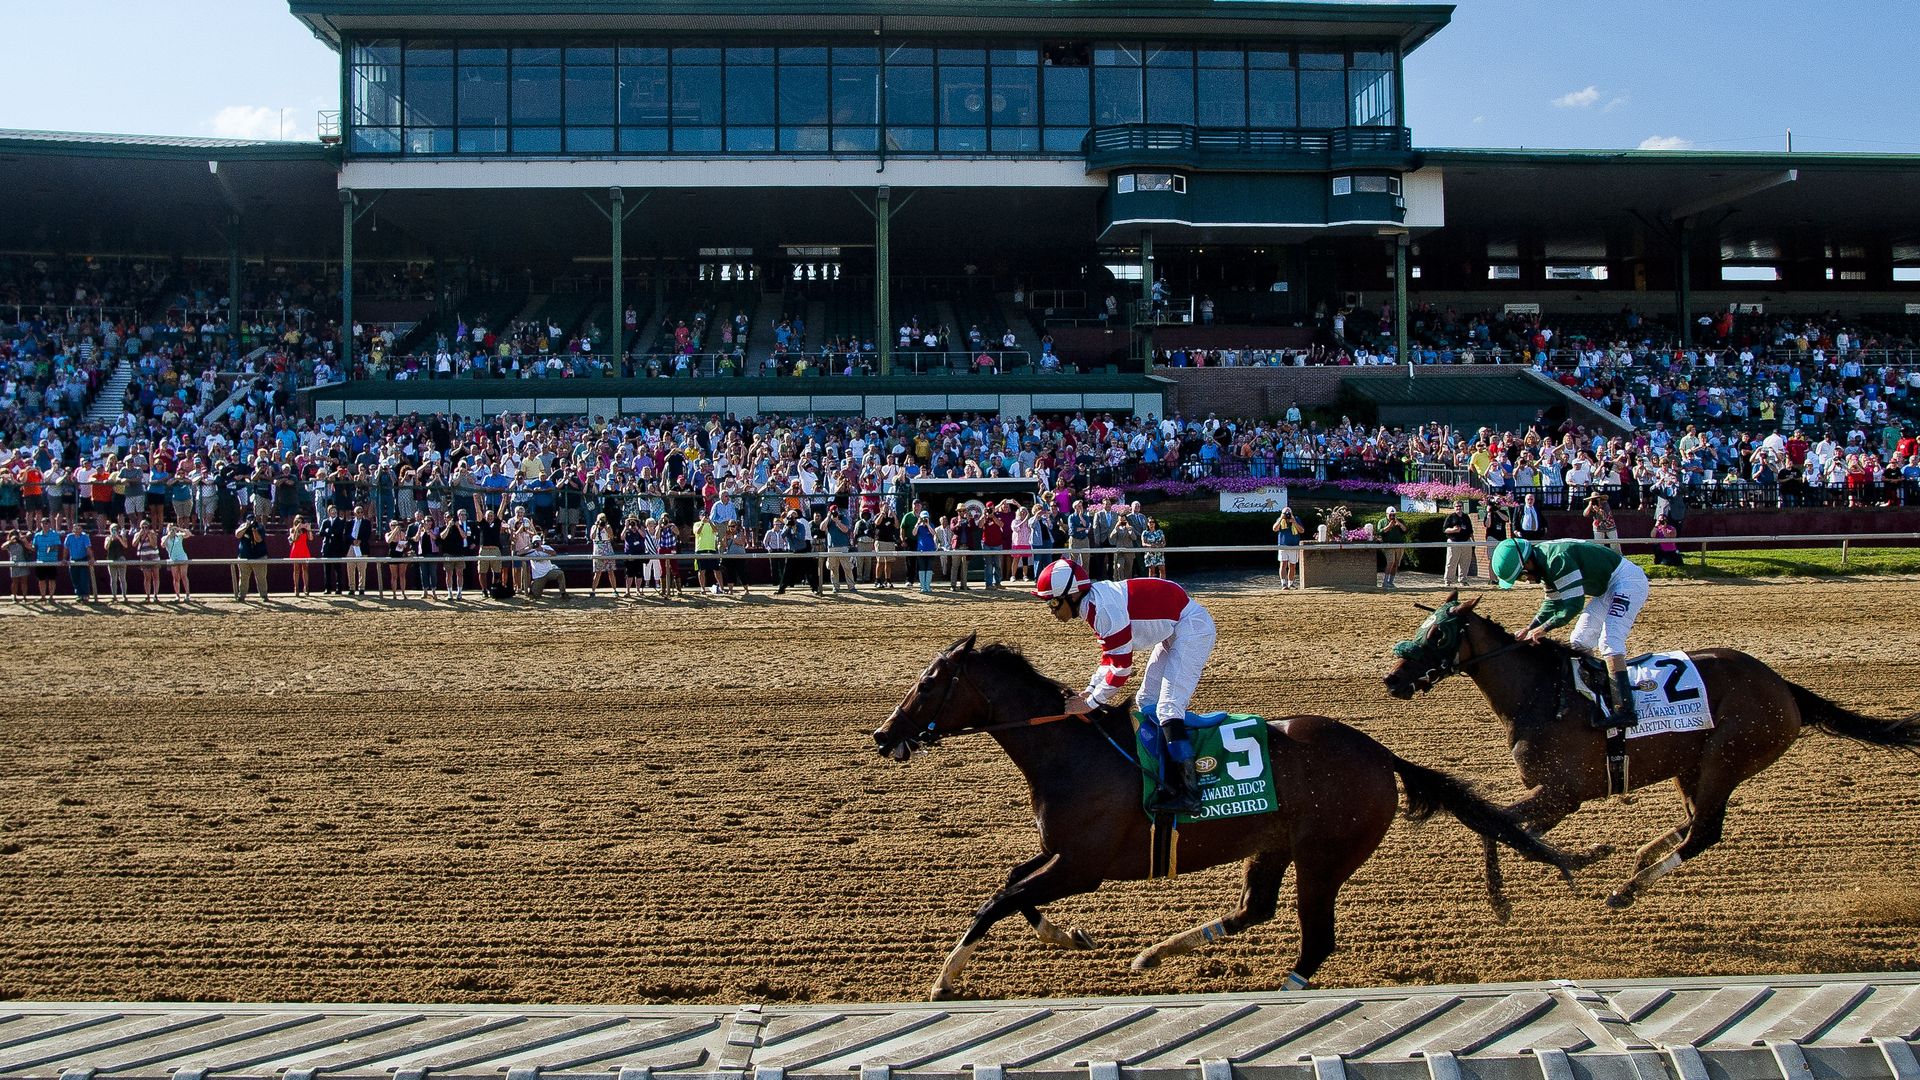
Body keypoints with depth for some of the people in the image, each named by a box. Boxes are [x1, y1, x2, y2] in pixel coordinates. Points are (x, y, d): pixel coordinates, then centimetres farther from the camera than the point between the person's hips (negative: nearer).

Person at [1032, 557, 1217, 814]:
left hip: (1193, 627, -11)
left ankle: (1187, 794, -20)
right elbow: (1110, 656, 13)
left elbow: (1121, 664, -24)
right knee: (1146, 704, 12)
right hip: (1173, 632, 11)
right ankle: (1167, 783, 15)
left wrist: (1091, 703, -16)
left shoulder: (1103, 607, -26)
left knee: (1168, 708, -18)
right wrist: (1089, 691, 3)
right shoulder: (1094, 603, 4)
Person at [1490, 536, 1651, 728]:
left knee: (1609, 641, -23)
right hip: (1607, 588, 11)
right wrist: (1530, 628, 0)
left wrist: (1544, 628, -22)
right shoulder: (1545, 562, 3)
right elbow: (1553, 603, 12)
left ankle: (1624, 710, -31)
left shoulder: (1558, 559, -28)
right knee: (1581, 641, 12)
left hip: (1628, 580, -11)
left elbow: (1574, 604, -28)